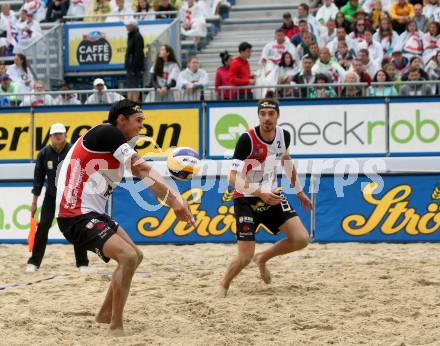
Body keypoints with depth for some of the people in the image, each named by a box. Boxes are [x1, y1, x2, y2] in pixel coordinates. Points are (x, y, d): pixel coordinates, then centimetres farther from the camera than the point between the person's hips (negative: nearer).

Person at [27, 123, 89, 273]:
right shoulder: (44, 153, -5)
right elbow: (38, 177, 1)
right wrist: (34, 202, 2)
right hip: (51, 196, 1)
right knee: (42, 226, -7)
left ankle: (82, 264, 7)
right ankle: (34, 263, 0)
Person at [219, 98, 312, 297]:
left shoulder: (283, 136, -4)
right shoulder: (247, 139, -23)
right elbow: (233, 178, -25)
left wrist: (299, 191, 26)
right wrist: (260, 193, -33)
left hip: (272, 196, 6)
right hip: (247, 200, -5)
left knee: (301, 239, -10)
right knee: (245, 257, -12)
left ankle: (262, 259, 16)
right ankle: (223, 288, 18)